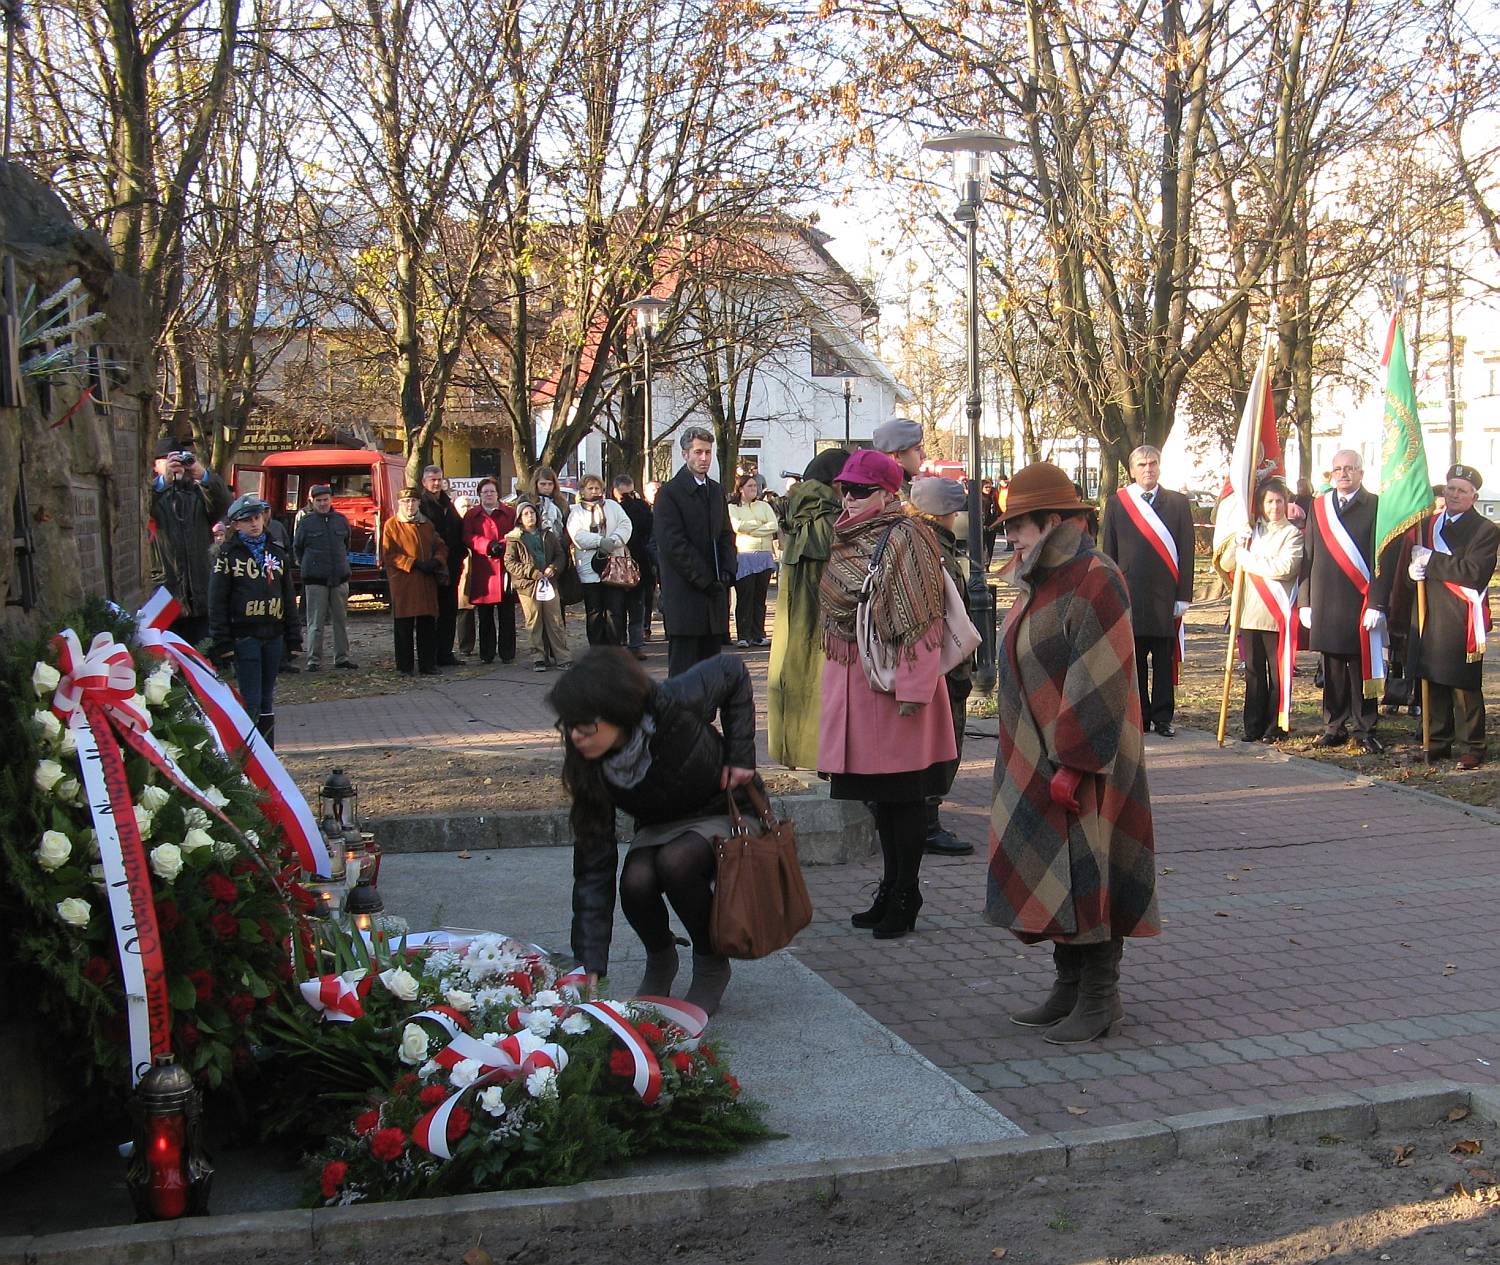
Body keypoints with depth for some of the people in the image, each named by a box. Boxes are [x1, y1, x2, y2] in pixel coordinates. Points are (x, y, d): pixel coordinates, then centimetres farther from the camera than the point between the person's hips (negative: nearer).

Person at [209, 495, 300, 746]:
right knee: (251, 700, -10)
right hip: (244, 637, -5)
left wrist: (294, 638, 10)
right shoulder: (227, 555, -1)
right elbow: (217, 602, -5)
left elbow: (289, 599, 16)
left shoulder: (277, 554, 14)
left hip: (273, 636, 5)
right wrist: (223, 643, -11)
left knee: (267, 700, 11)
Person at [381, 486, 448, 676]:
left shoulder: (427, 525, 16)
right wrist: (415, 564, -14)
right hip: (403, 582, -4)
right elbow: (388, 554, -7)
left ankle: (428, 664, 10)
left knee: (428, 625, 3)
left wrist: (436, 561, -3)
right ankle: (404, 666, 5)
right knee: (404, 626, -1)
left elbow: (441, 547, 19)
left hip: (427, 582, 4)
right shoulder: (392, 525, 0)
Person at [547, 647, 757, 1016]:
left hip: (725, 812, -3)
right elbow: (593, 869, -22)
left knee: (676, 861, -33)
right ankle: (660, 959, 5)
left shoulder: (675, 706, -33)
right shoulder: (589, 770, -23)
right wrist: (589, 969, -27)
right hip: (658, 828, 3)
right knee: (636, 882, -29)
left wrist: (740, 755, -17)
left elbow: (732, 670, -11)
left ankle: (712, 967, -7)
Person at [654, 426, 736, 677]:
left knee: (711, 661, 8)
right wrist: (705, 580, -14)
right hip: (685, 594, -7)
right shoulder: (669, 492, -7)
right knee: (682, 665, -5)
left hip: (715, 589, 7)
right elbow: (673, 544, -12)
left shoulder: (716, 491, 16)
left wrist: (727, 572, 1)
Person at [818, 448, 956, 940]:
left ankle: (905, 898, 10)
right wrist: (836, 674, 17)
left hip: (893, 678, -8)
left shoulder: (904, 538, -12)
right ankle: (892, 889, 25)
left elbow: (920, 621, -17)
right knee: (878, 793, 14)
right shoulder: (849, 538, 13)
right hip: (854, 676, 8)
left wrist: (912, 687, -22)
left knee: (903, 793, 0)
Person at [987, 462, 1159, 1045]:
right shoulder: (1042, 579, 13)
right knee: (1052, 875, 13)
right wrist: (1023, 764, 17)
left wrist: (1072, 765, -22)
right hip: (1035, 763, 9)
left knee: (1085, 876, -2)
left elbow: (1098, 685, -21)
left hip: (1081, 761, -9)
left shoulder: (1093, 580, -16)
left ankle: (1099, 998, 9)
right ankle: (1069, 987, 24)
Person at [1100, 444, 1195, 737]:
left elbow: (1186, 553, 4)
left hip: (1166, 596, 0)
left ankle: (1163, 717, 12)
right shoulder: (1117, 504, 7)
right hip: (1128, 595, 0)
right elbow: (1108, 553, 7)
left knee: (1164, 660, 4)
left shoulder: (1178, 503, 7)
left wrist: (1183, 597, -2)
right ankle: (1139, 715, 14)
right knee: (1133, 660, 5)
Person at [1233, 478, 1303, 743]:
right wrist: (1239, 545, -3)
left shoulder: (1292, 533, -1)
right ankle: (1254, 726, 14)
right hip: (1250, 612, 5)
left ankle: (1276, 727, 7)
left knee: (1278, 672, 1)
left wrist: (1249, 561, -9)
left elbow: (1285, 567, -16)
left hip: (1277, 614, -5)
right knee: (1253, 671, 8)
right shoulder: (1253, 531, 16)